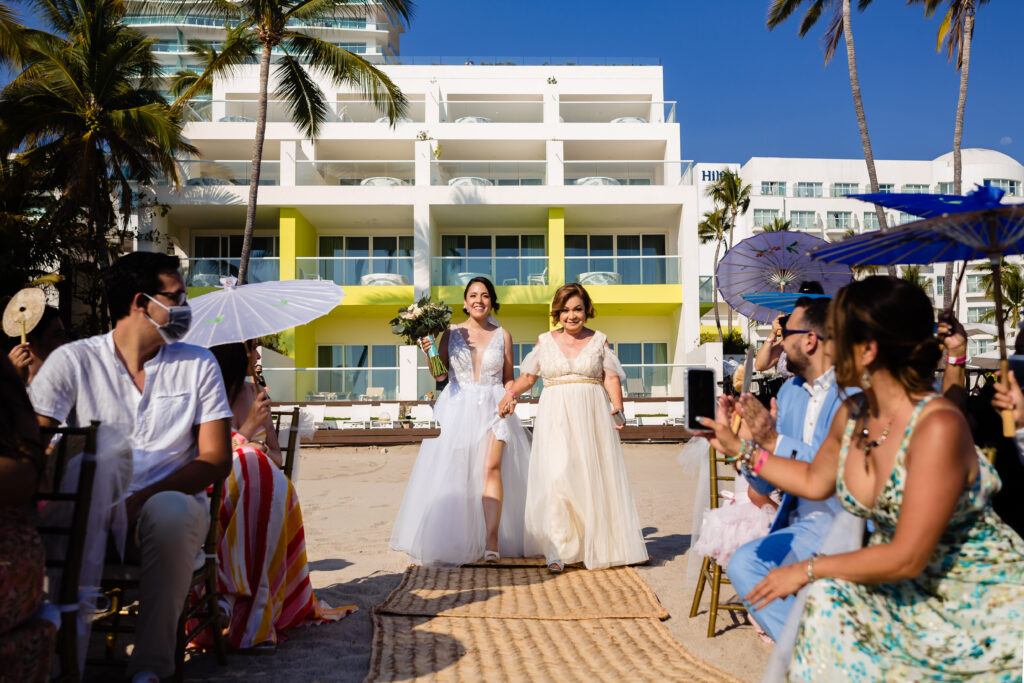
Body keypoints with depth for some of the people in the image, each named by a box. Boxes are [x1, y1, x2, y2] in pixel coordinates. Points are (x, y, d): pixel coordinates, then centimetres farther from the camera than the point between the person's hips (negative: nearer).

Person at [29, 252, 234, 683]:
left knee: (168, 510, -35)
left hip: (172, 505, 1)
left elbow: (217, 460, 0)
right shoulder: (73, 361, 3)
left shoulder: (198, 365, 6)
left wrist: (142, 499, -17)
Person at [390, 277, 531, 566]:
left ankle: (492, 540, -13)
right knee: (453, 472, -2)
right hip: (457, 408, 1)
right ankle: (454, 540, 10)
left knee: (491, 467, -14)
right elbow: (440, 374, 7)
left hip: (493, 409, 0)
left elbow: (509, 378, 12)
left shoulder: (502, 335, 9)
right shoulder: (451, 333, 7)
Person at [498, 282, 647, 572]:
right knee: (555, 476, -13)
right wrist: (511, 393, -6)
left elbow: (612, 377, 4)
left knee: (595, 479, 4)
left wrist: (617, 409, -10)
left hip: (592, 417, 1)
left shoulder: (599, 340, 9)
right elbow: (528, 376, 13)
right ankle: (557, 550, -9)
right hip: (555, 418, 0)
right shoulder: (545, 342, 10)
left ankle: (599, 547, 18)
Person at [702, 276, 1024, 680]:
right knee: (828, 600, -20)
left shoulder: (938, 427, -26)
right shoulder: (851, 416, -5)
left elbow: (907, 558, -24)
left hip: (983, 595, -4)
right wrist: (741, 449, 13)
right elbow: (814, 482, 16)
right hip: (909, 591, 5)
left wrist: (808, 569, -17)